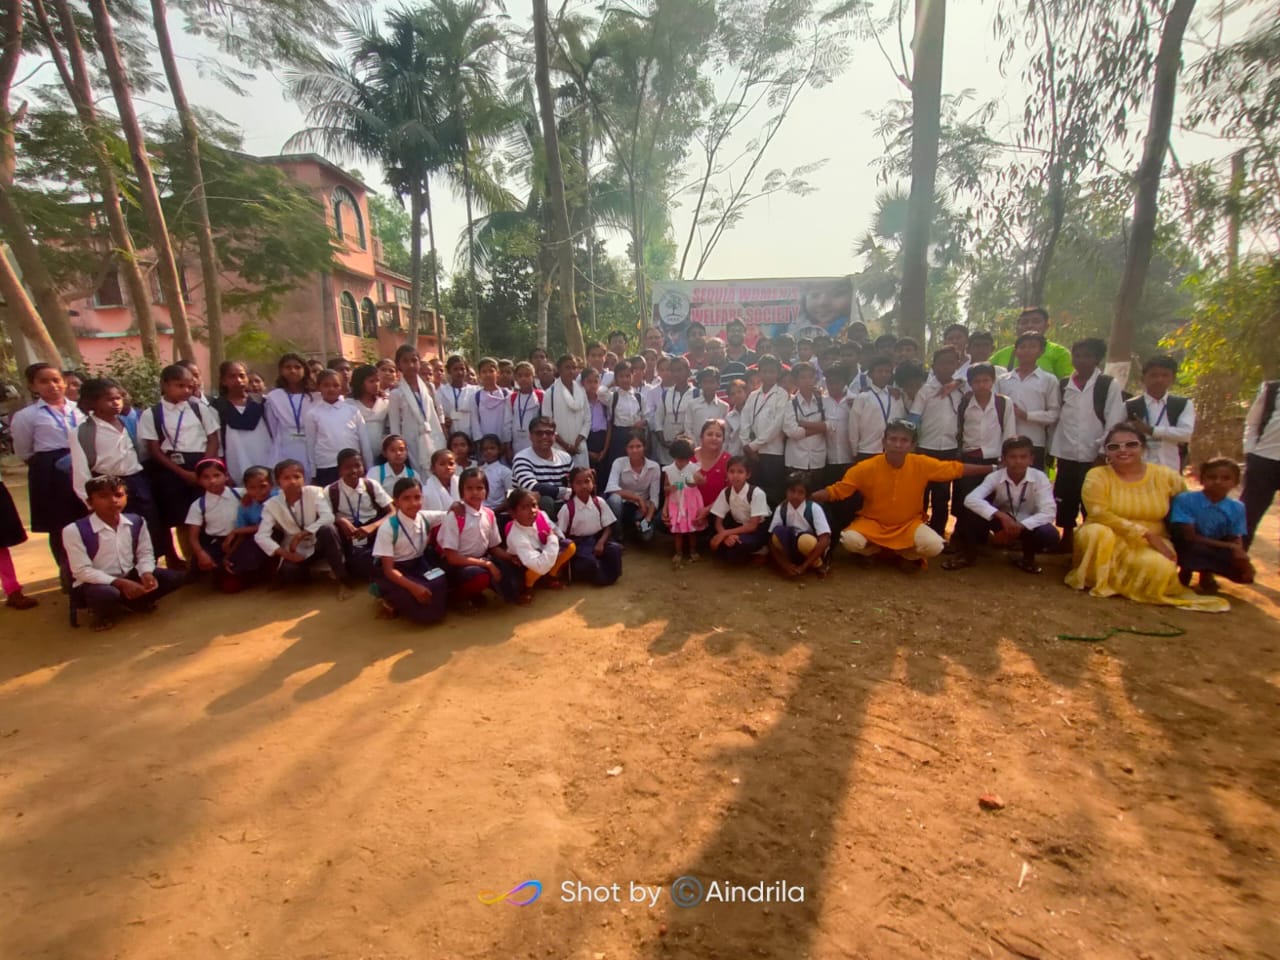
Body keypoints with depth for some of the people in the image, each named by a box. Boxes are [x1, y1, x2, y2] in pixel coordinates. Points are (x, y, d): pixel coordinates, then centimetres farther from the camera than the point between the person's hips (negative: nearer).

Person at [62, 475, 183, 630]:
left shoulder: (136, 521, -3)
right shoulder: (74, 530, -17)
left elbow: (145, 553, 4)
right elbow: (82, 571, -18)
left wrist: (146, 574, -18)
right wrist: (120, 583, -28)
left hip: (129, 576, 4)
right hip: (95, 582, -4)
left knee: (174, 577, -15)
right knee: (105, 594, -39)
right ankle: (103, 613, 0)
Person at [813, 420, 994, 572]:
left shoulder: (922, 464, -13)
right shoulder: (866, 468, -19)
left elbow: (957, 469, -1)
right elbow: (835, 491, -17)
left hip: (909, 524, 1)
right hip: (873, 523, -1)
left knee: (934, 545, -28)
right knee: (850, 541, -32)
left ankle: (906, 556, 9)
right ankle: (871, 551, 8)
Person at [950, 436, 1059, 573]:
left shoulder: (1039, 478, -18)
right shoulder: (994, 477, -18)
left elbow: (1048, 513, -25)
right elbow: (970, 499, -34)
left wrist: (1019, 526, -38)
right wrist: (1002, 516, -43)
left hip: (1027, 526, 0)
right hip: (1001, 522, 0)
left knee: (1049, 535, -34)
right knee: (970, 510, -28)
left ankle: (1028, 558, 2)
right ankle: (968, 554, -7)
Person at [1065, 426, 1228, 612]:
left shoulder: (1166, 476, -1)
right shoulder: (1097, 476, -10)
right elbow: (1099, 515, -20)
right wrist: (1145, 532, -22)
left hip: (1150, 545, 2)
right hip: (1107, 540, -1)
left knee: (1158, 566, -32)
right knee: (1097, 532, -36)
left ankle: (1115, 582, -1)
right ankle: (1094, 580, -10)